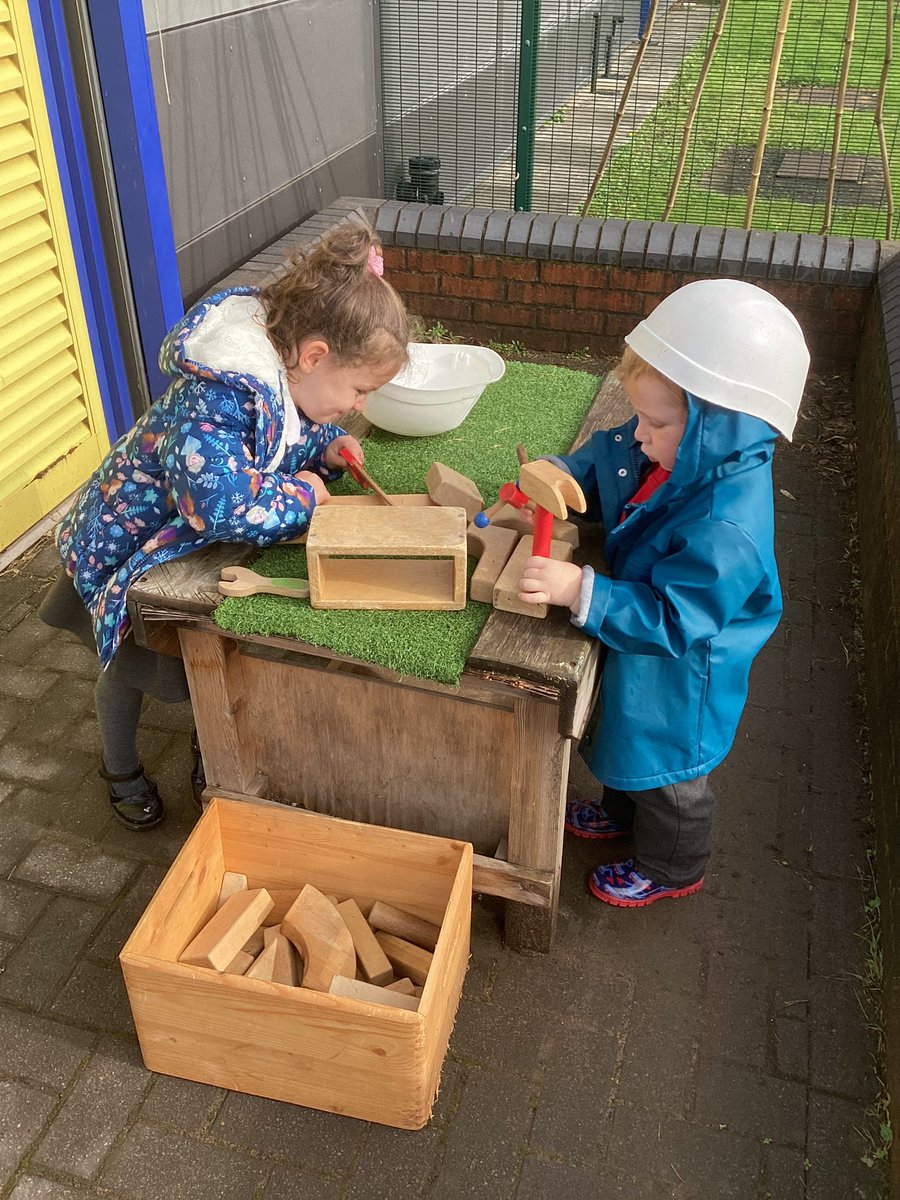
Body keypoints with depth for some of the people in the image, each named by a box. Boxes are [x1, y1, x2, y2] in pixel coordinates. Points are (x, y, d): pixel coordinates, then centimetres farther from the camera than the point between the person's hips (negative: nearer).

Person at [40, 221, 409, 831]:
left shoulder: (283, 369, -14)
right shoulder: (214, 398, -42)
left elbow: (294, 427, 9)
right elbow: (227, 504, -53)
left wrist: (327, 445, -14)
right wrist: (301, 494, -35)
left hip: (197, 540, 7)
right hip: (128, 543, -7)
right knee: (131, 665, 12)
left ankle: (211, 749, 41)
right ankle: (122, 769, 42)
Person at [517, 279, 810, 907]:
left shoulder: (727, 529, -41)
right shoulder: (681, 451, -15)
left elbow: (669, 620, -36)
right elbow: (605, 459, 3)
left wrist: (581, 590, -41)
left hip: (677, 678, -8)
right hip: (638, 647, 8)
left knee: (668, 773, 20)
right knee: (626, 743, 33)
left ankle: (673, 868, 50)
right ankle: (624, 809, 64)